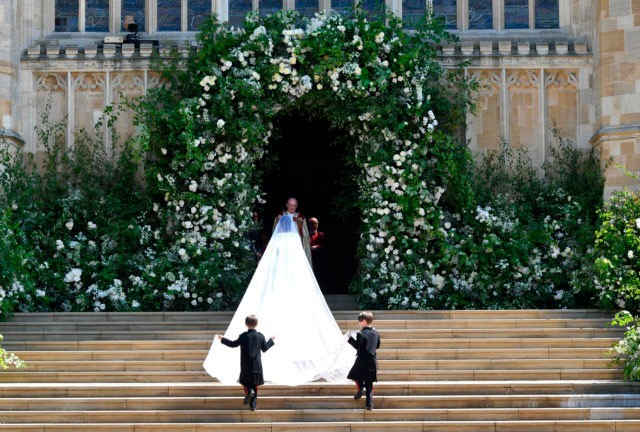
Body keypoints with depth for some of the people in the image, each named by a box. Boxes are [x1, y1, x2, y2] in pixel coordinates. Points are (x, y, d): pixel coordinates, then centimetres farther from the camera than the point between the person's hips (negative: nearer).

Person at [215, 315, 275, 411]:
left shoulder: (243, 336, -11)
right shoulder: (260, 336, -3)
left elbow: (233, 344, -3)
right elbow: (264, 349, 7)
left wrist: (222, 339, 8)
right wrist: (271, 340, 24)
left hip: (246, 366, -2)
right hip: (257, 366, 2)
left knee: (245, 381, 15)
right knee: (255, 385, 12)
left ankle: (248, 391, -17)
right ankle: (253, 405, 10)